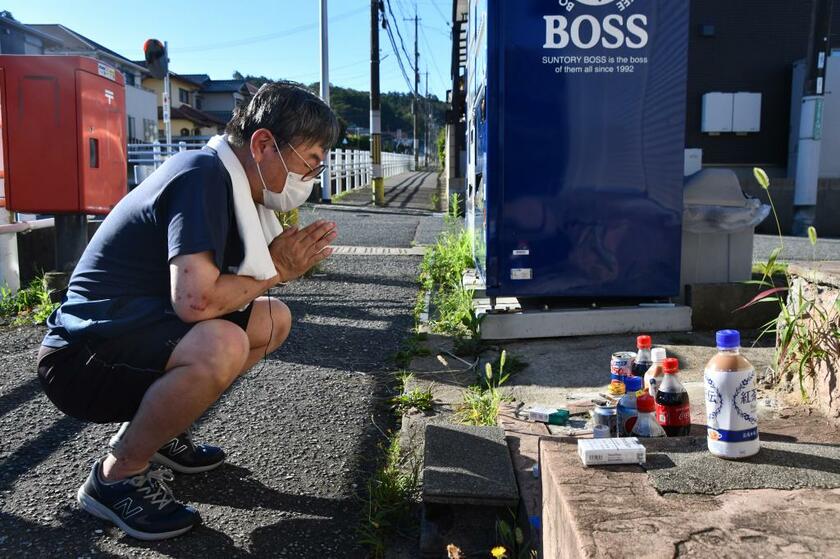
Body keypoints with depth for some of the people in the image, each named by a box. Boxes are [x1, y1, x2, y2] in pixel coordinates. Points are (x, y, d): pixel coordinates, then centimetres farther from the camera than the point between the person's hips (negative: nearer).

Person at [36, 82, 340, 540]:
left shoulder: (230, 181, 7)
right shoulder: (202, 174, -21)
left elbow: (221, 290, 11)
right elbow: (196, 300, -32)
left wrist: (284, 262, -6)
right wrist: (272, 271, -15)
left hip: (138, 335, 10)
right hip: (81, 358, -10)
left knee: (273, 320, 10)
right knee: (221, 345, -35)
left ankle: (154, 430, 14)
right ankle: (118, 475, -9)